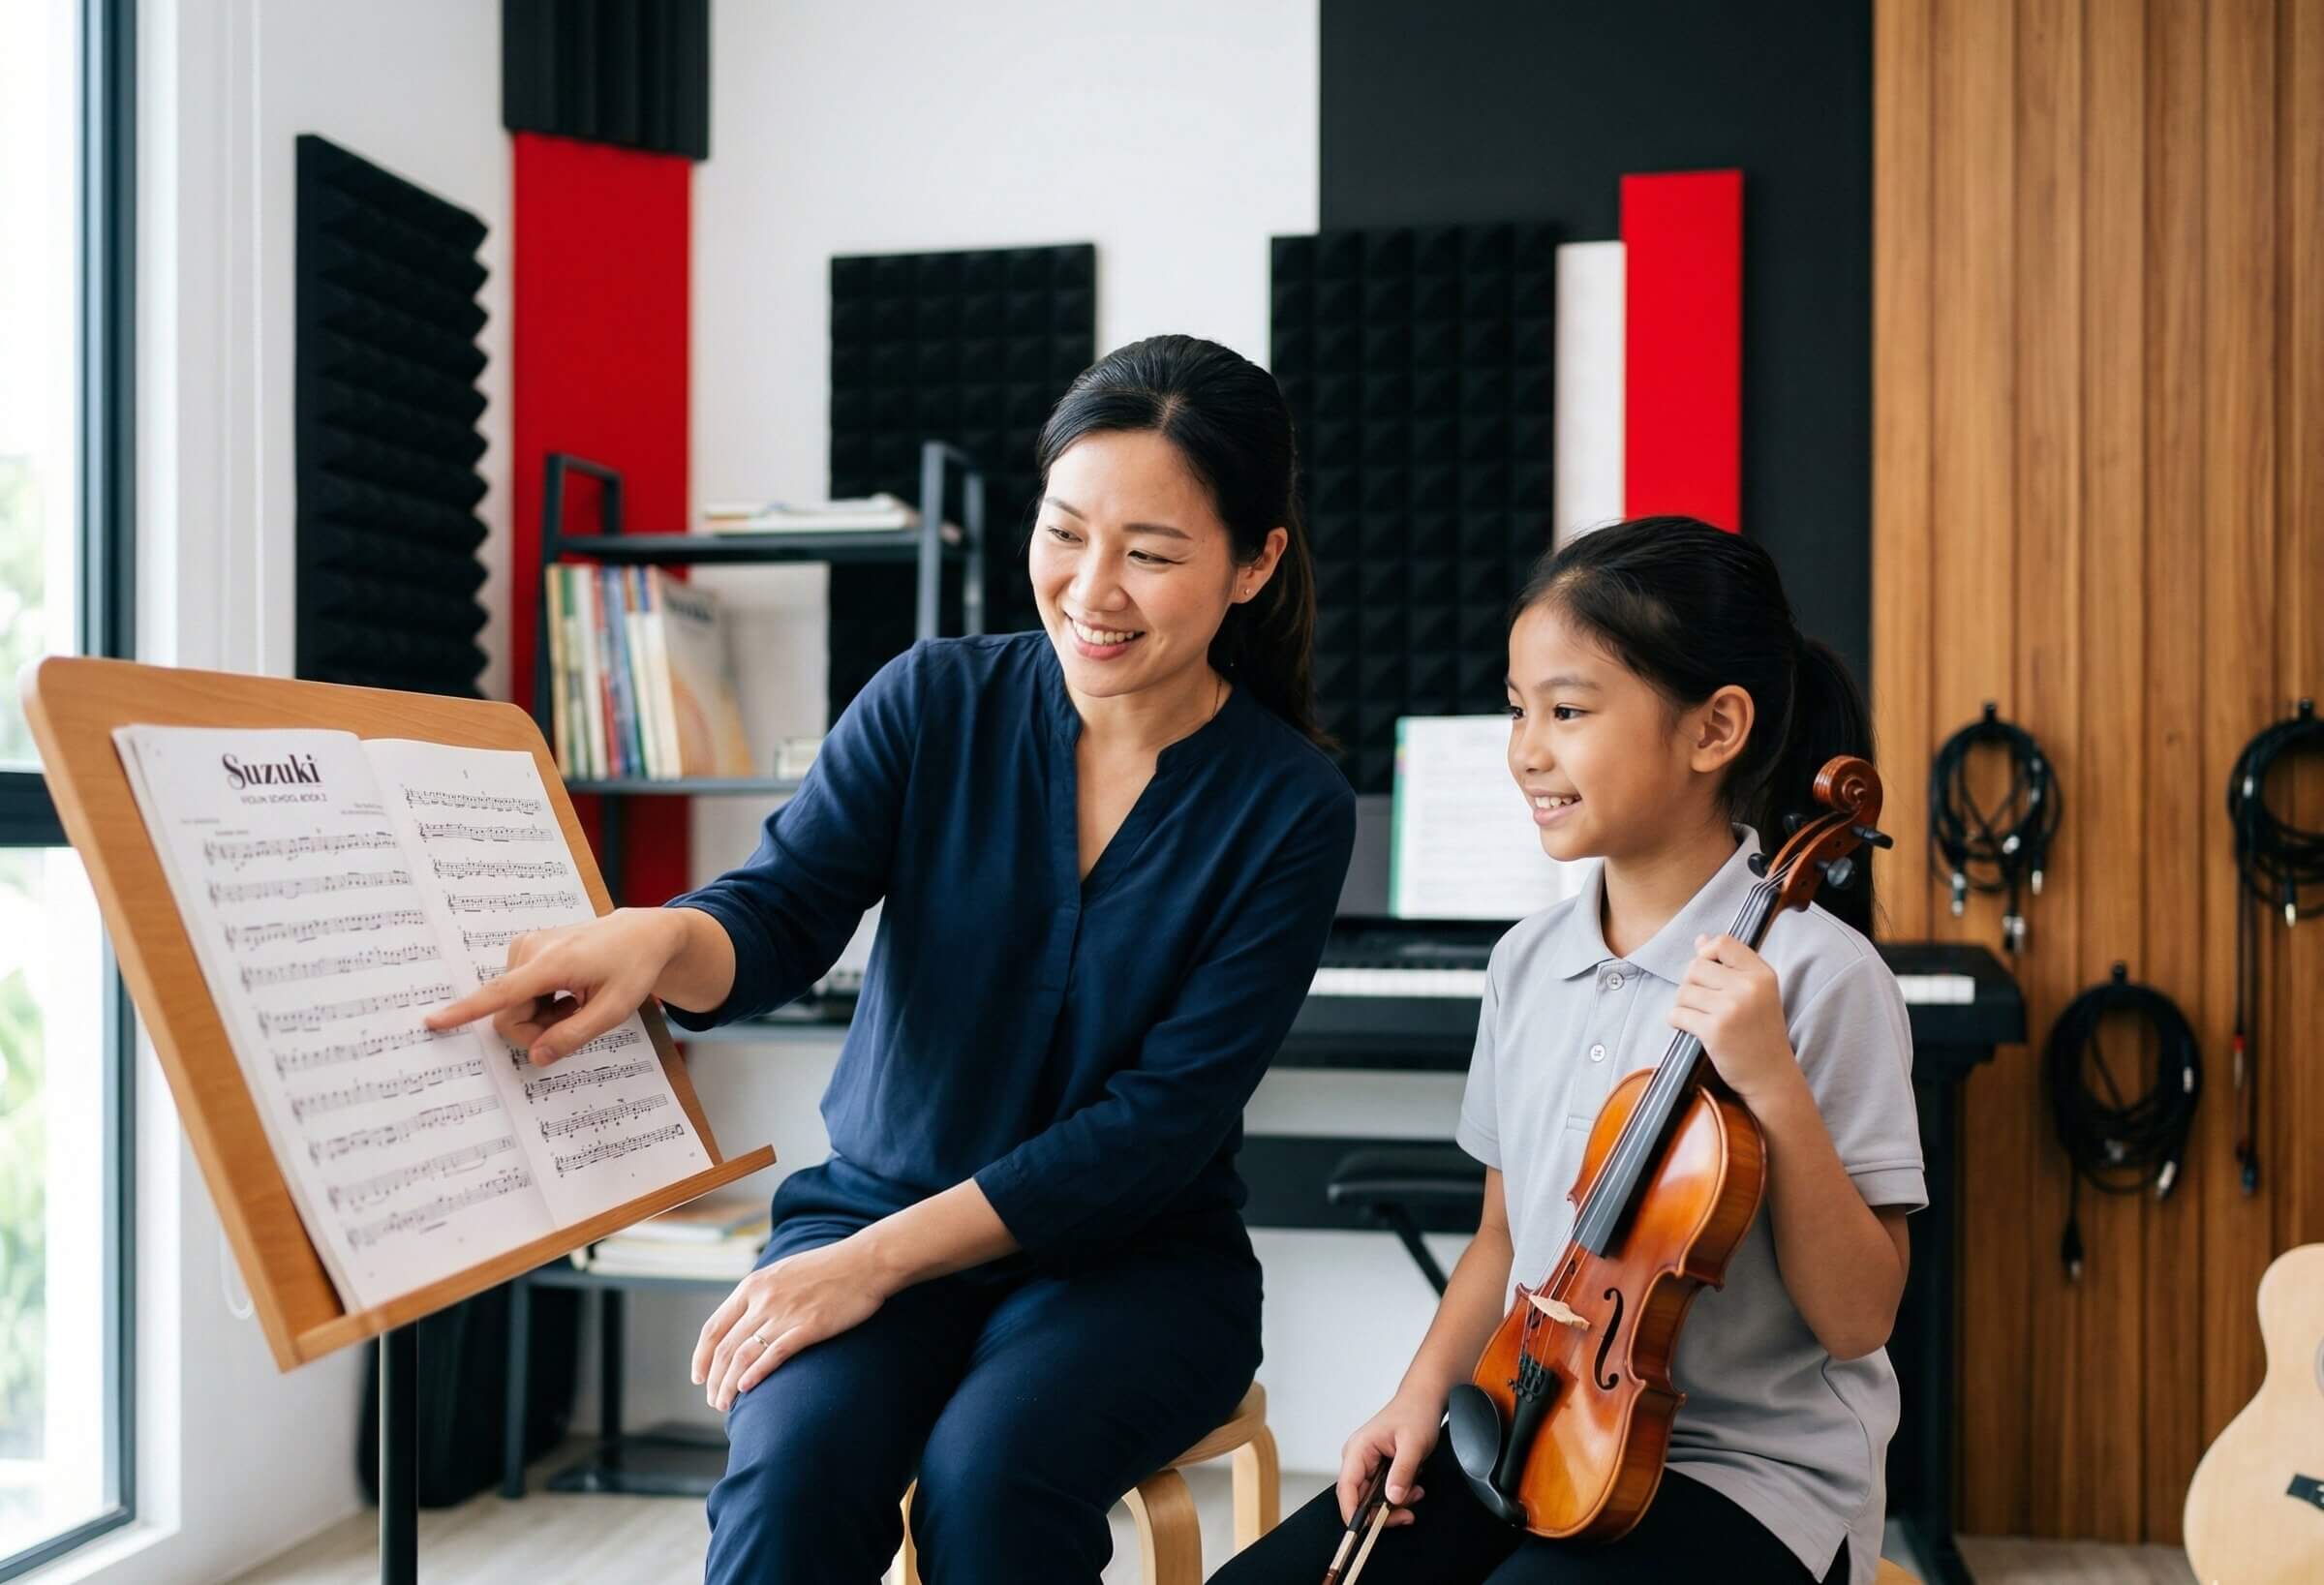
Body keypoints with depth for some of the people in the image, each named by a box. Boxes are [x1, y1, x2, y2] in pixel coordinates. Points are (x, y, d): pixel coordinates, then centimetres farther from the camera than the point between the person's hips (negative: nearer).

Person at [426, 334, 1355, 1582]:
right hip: (870, 1202, 2)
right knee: (795, 1460, -28)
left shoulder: (1292, 808, -9)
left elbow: (1164, 1121, -13)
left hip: (1130, 1256, -1)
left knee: (989, 1466, -32)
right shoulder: (935, 702, -2)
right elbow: (778, 917, -11)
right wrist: (658, 937, -36)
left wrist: (880, 1259, -20)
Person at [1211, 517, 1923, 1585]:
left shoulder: (1818, 972, -15)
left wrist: (1774, 1089, -26)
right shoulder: (1529, 961, 3)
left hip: (1752, 1469, -5)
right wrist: (1427, 1389, -1)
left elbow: (1859, 1320, -14)